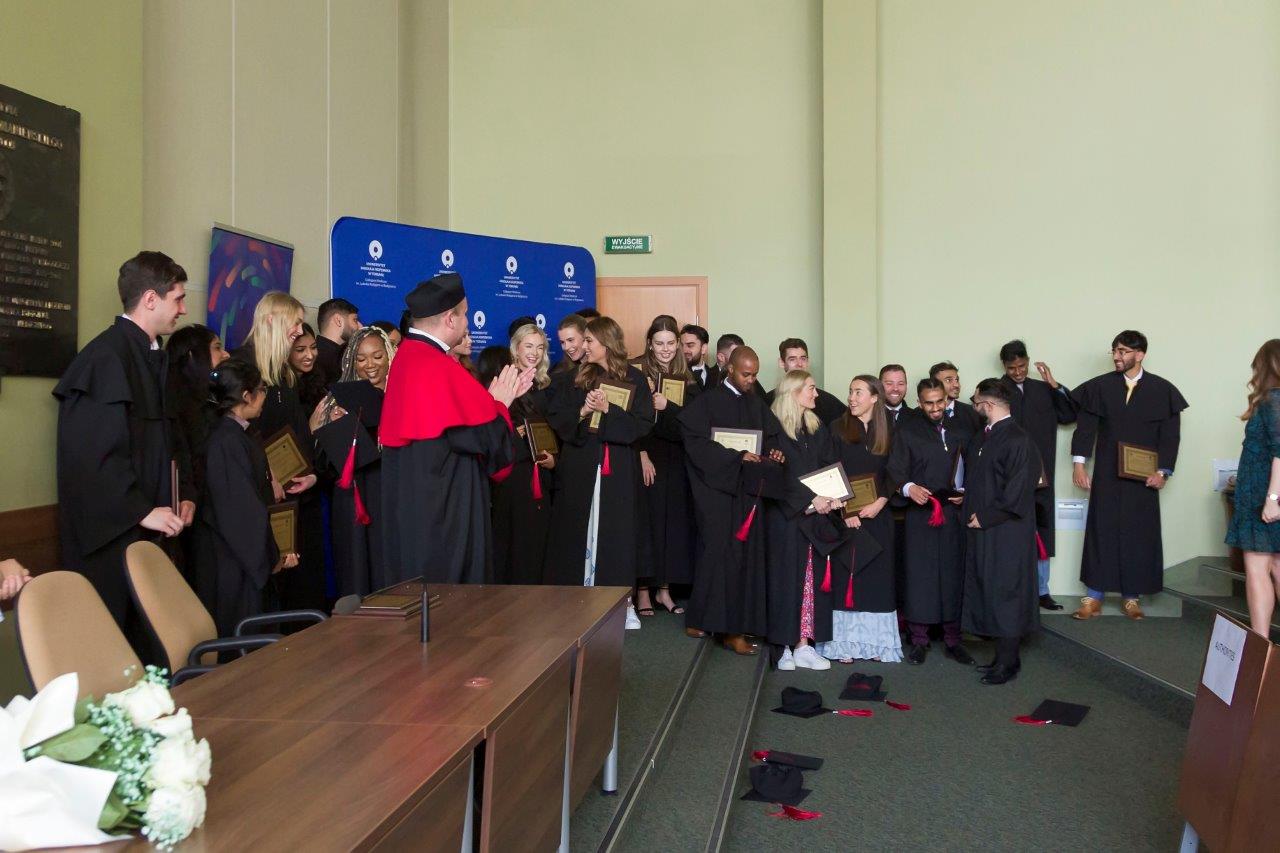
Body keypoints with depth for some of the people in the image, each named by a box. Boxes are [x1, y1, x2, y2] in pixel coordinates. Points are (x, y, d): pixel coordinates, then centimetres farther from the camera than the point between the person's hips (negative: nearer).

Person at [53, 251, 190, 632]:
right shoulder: (106, 357, -16)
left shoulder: (154, 357, 11)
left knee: (143, 635, 13)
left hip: (147, 527, 8)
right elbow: (93, 452, -21)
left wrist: (182, 495, 7)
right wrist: (142, 511, -18)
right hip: (109, 530, -8)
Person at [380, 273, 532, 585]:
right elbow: (485, 437, -19)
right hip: (440, 513, -10)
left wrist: (493, 401, 13)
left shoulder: (408, 357, 9)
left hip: (414, 509, 10)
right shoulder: (439, 369, -22)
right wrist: (500, 403, -1)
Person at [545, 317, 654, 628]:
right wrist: (581, 412, -15)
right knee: (580, 532, 4)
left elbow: (643, 423, -7)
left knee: (619, 532, 2)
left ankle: (623, 601, 11)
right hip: (580, 468, 2)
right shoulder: (577, 377, 7)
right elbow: (554, 416, 2)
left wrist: (608, 410, -17)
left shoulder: (634, 378, 1)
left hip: (619, 470, -2)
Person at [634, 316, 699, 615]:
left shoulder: (686, 378, 10)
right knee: (645, 520, -3)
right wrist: (641, 455, -17)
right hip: (645, 458, -4)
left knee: (673, 521, 4)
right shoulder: (636, 372, -2)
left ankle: (665, 588, 14)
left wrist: (667, 406, -15)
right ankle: (643, 589, 6)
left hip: (676, 461, 4)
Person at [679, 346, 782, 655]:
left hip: (748, 489, 5)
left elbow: (770, 438, 20)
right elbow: (697, 444, -11)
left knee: (747, 554, 0)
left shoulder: (757, 405, 15)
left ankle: (736, 627, 4)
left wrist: (772, 453, -3)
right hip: (717, 488, -5)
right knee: (719, 552, -8)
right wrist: (736, 456, -16)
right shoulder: (706, 402, -3)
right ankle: (701, 619, 3)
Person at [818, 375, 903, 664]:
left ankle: (874, 641, 11)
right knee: (845, 575, -2)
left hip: (878, 516, 2)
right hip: (845, 516, -2)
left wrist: (879, 503, -9)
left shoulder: (886, 434, 9)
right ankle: (844, 643, 3)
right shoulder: (838, 429, 1)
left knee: (877, 577, 4)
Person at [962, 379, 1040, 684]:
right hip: (981, 530, 9)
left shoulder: (1018, 441, -16)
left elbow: (1017, 493, -19)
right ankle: (1004, 655, 24)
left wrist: (985, 518, -14)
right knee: (986, 591, 12)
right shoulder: (980, 438, 10)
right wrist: (970, 507, 9)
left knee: (1005, 594, 0)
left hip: (1007, 533, -8)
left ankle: (1008, 662, 12)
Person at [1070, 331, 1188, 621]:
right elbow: (1085, 426, 1)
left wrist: (1163, 471, -6)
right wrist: (1079, 463, -6)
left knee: (1139, 534, 5)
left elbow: (1170, 434, 1)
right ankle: (1093, 598, 6)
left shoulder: (1162, 390, 0)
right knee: (1101, 531, 1)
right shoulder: (1100, 386, 1)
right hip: (1106, 475, 0)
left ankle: (1132, 597, 15)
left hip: (1142, 477, 0)